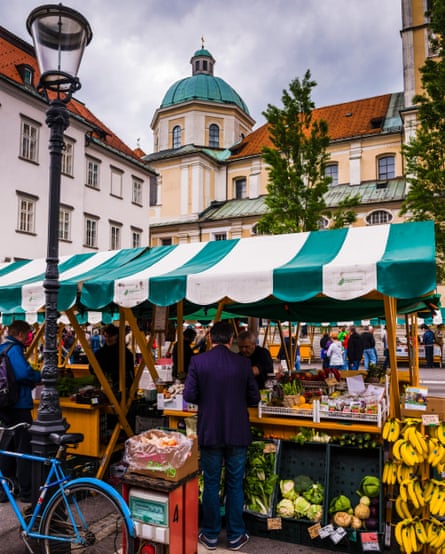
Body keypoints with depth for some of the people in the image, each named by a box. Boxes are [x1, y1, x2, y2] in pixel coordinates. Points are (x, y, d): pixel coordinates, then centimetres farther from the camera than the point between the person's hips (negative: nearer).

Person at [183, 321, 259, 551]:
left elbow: (189, 395, -10)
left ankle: (210, 536, 26)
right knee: (235, 484, 13)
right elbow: (254, 398, -3)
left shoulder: (198, 361, -10)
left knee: (211, 484, 14)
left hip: (209, 432, 0)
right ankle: (236, 536, 25)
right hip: (238, 433, 0)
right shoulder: (243, 363, -8)